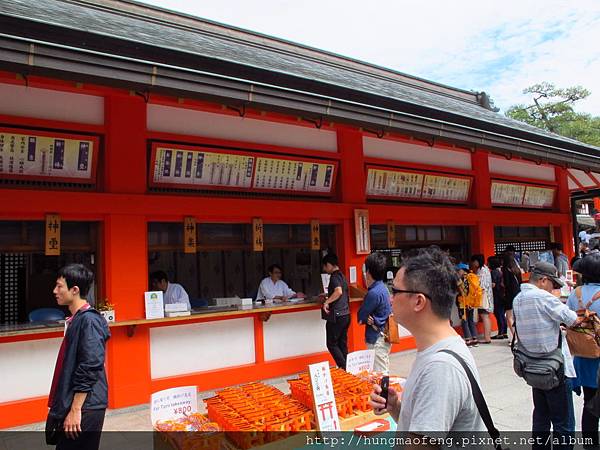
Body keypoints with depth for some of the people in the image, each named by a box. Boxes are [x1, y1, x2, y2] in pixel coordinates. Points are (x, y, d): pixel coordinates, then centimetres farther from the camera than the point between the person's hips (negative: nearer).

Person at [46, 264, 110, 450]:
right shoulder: (76, 319, 10)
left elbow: (89, 368, -22)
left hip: (84, 408, -9)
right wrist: (65, 407, 21)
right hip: (71, 405, 9)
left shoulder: (89, 321, -18)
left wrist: (75, 410, -20)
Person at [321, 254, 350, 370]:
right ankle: (346, 368, 18)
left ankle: (344, 368, -4)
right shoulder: (342, 275, 15)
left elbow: (339, 291, -30)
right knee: (342, 344, 15)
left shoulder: (334, 276, -13)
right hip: (345, 314, 9)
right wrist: (328, 297, 30)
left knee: (332, 344, 0)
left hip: (336, 316, -9)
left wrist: (327, 302, -24)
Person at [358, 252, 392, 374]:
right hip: (384, 336, 10)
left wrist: (367, 319, 4)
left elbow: (361, 317, -15)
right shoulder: (383, 288, 6)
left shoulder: (374, 293, -23)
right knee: (384, 371, 19)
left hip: (377, 340, -10)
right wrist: (370, 319, -13)